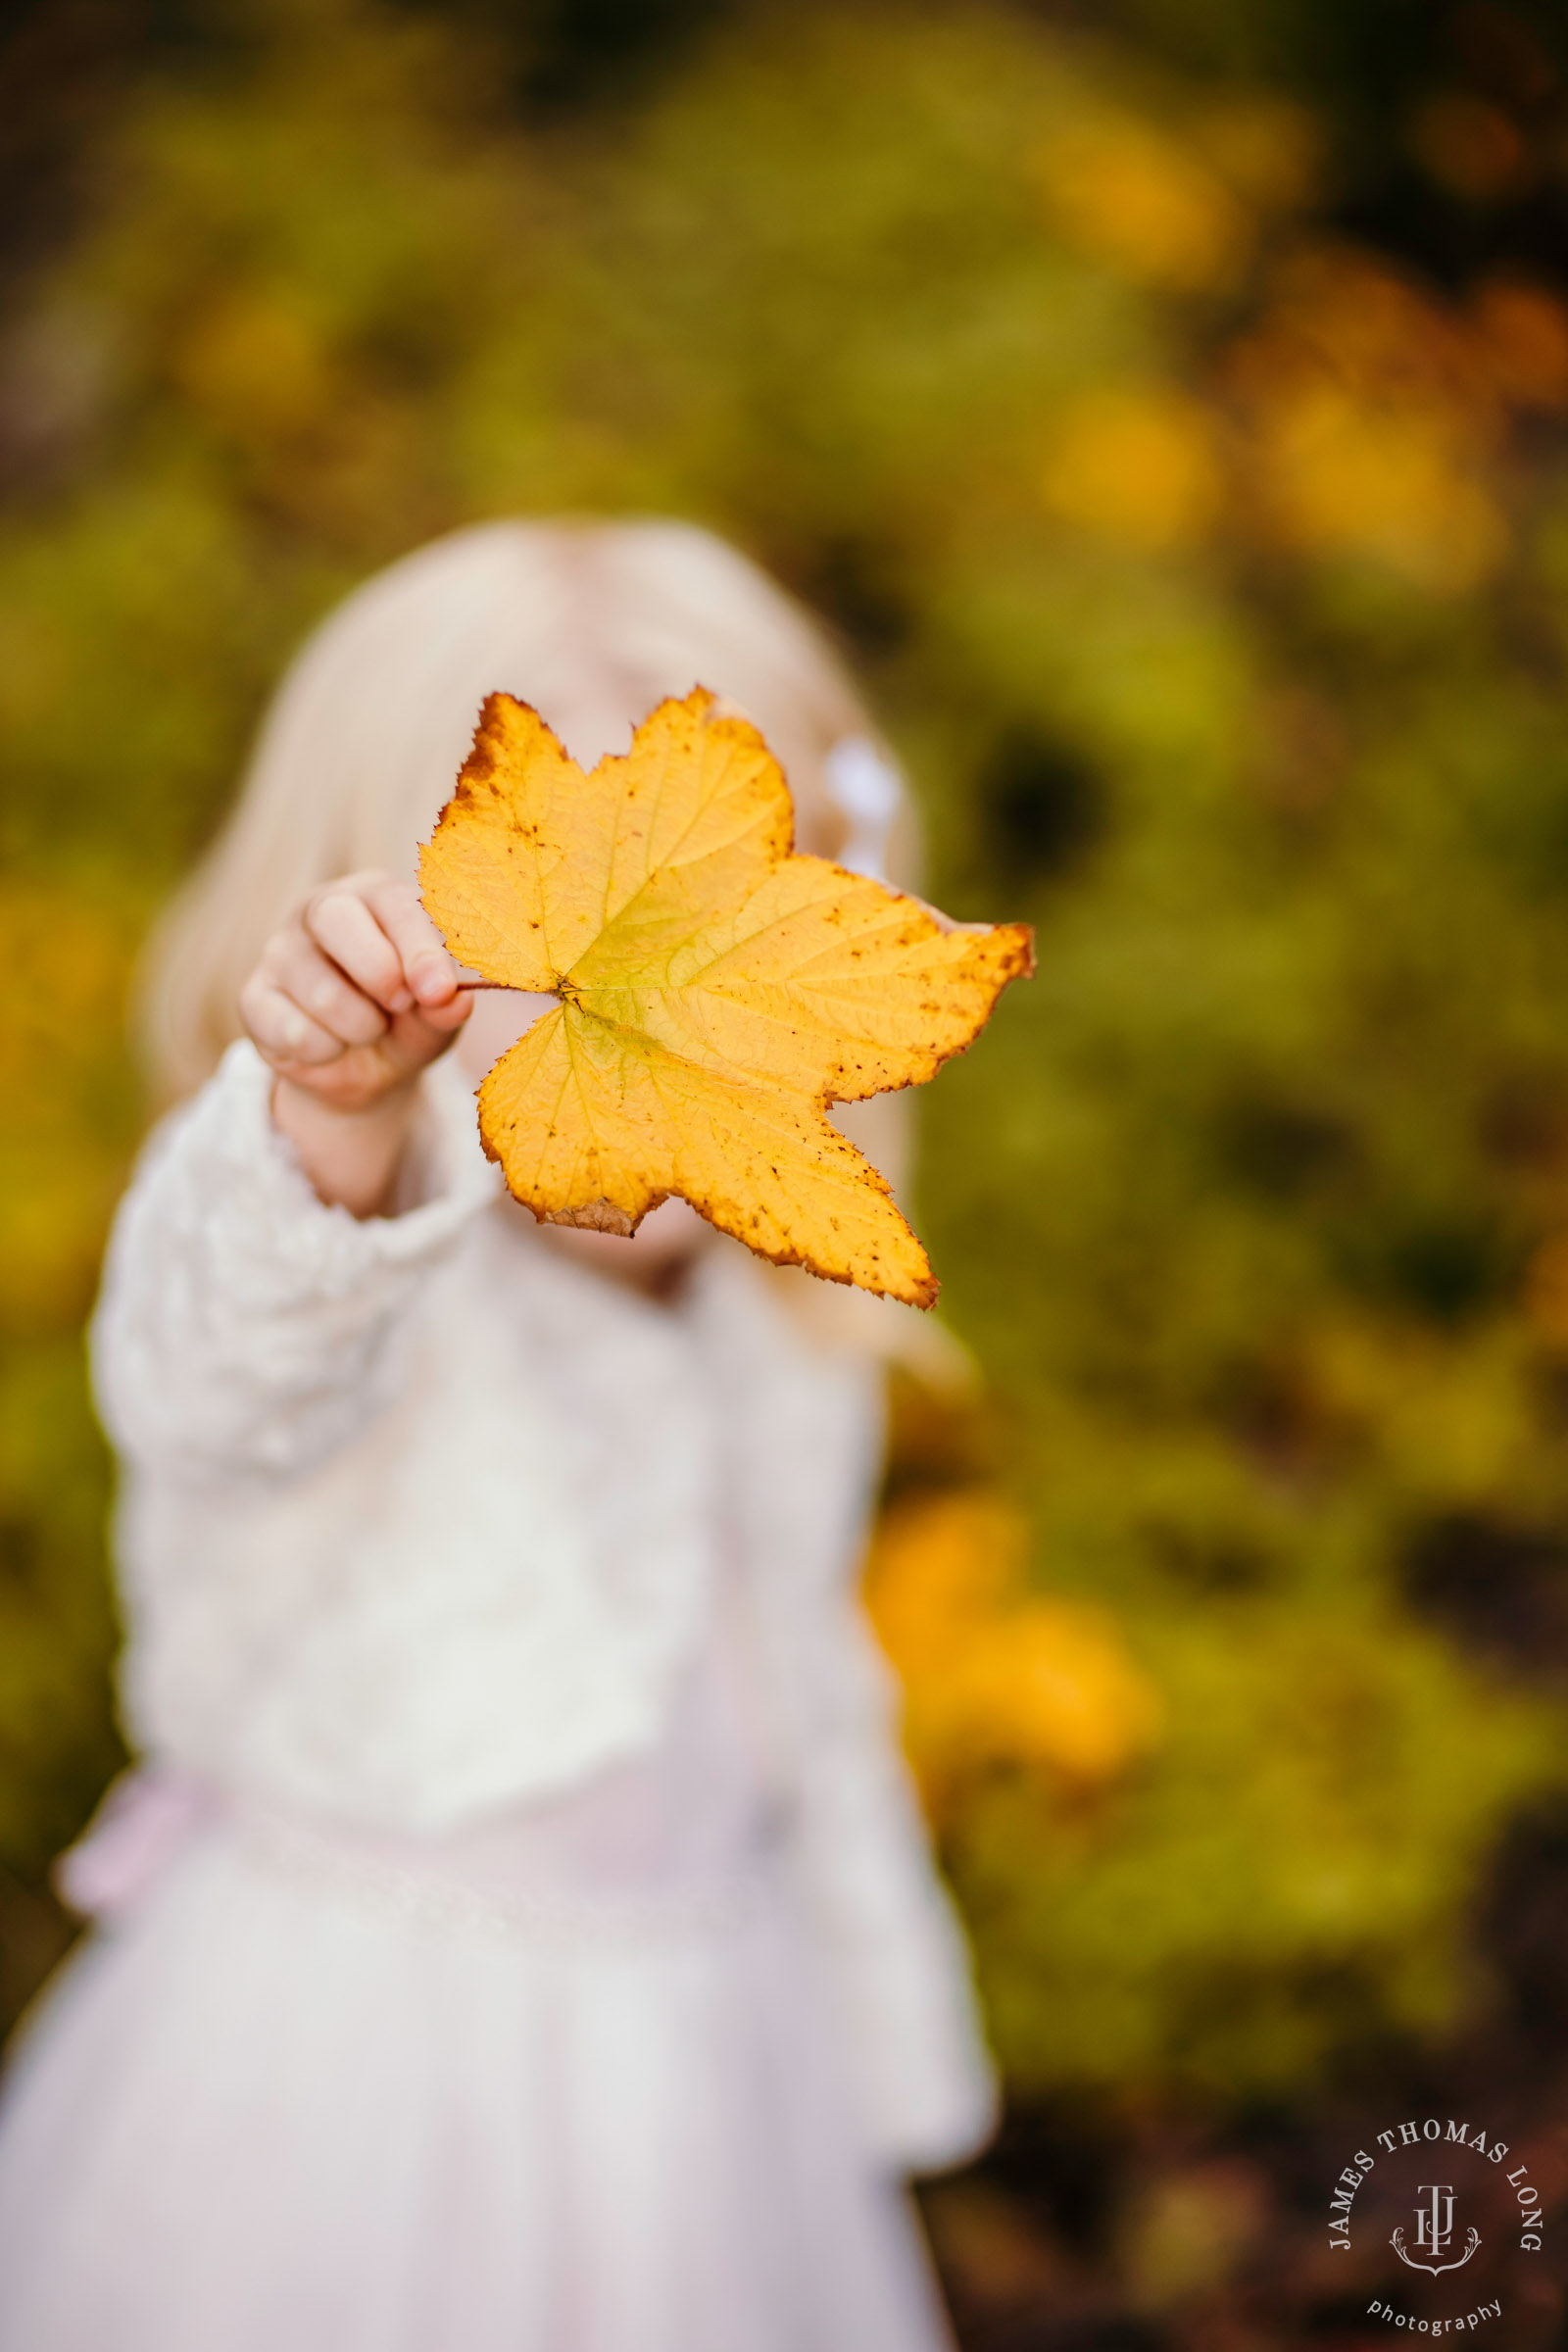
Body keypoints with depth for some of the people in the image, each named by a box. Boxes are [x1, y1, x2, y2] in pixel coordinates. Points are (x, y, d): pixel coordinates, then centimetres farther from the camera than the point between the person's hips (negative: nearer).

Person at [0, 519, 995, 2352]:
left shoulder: (782, 1344, 2)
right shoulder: (342, 1247, -20)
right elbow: (233, 1378, -45)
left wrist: (883, 2068, 18)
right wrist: (334, 1112, -66)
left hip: (703, 2065, 6)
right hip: (348, 2084, -5)